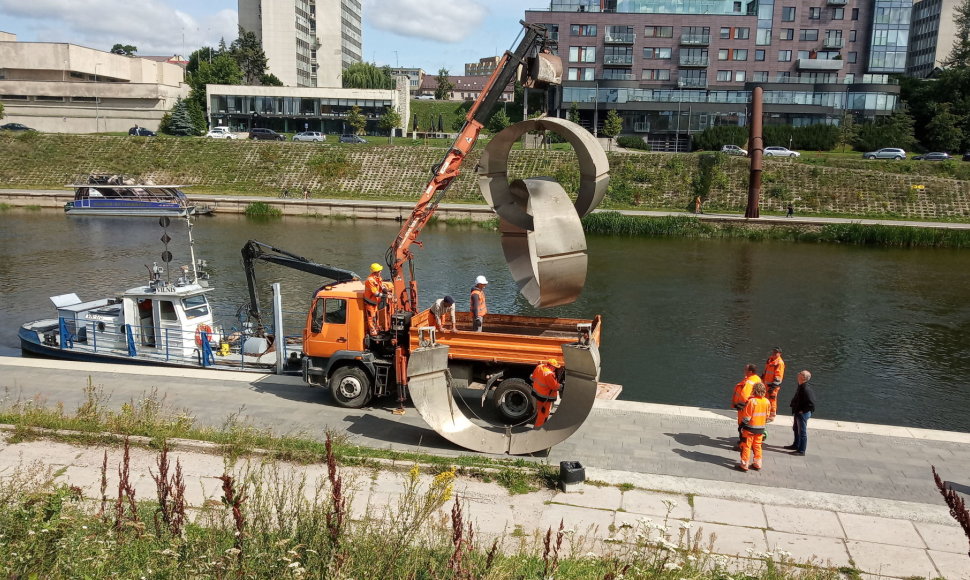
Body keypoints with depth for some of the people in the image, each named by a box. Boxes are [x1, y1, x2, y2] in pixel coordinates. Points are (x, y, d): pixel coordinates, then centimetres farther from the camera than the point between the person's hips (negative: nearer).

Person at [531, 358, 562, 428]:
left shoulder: (539, 367, -6)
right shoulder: (549, 374, -30)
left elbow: (533, 376, 9)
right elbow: (555, 386, -23)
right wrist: (560, 386, -3)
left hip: (537, 391, 9)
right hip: (545, 396, -9)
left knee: (539, 409, 26)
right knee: (543, 412, 8)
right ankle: (538, 426, 17)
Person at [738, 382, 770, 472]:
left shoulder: (751, 401, -20)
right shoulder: (766, 402, -1)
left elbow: (746, 417, -16)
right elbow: (767, 416, 10)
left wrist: (742, 426, -4)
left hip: (750, 428, -6)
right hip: (761, 429, 6)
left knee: (746, 446, 3)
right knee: (757, 446, 16)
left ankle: (744, 464, 7)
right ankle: (757, 464, 22)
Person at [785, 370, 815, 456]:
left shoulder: (807, 389, -27)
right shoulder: (800, 387, 3)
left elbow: (811, 404, -28)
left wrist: (802, 411, -19)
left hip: (803, 414, -10)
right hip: (797, 412, 10)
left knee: (802, 432, 2)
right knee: (796, 429, 24)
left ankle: (801, 450, 12)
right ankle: (796, 445, 42)